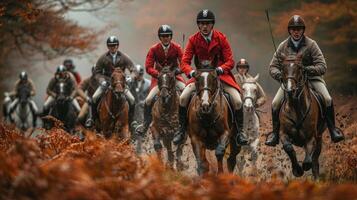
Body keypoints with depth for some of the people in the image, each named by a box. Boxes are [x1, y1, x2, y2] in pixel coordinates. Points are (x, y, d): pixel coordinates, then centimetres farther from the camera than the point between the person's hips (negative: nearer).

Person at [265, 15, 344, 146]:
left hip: (311, 78, -2)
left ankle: (333, 129, -7)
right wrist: (279, 75, -19)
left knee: (327, 100, -25)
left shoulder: (311, 44, -7)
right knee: (275, 104, -18)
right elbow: (273, 66, 5)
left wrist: (307, 69, -30)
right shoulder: (283, 46, 1)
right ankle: (275, 133, 2)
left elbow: (322, 67, -13)